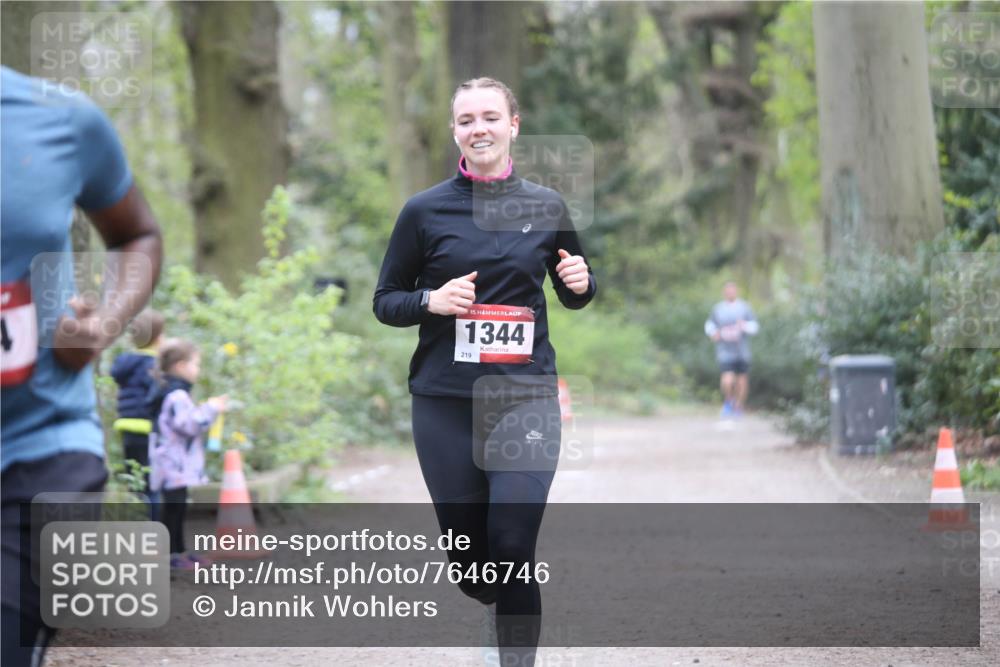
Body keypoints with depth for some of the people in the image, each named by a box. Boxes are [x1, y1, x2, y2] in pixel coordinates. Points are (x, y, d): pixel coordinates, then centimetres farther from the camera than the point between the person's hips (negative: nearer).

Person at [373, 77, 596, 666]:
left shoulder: (546, 206, 6)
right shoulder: (425, 210, 2)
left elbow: (574, 296, 19)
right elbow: (386, 302, 8)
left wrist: (581, 281, -4)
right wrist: (433, 300, -12)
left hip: (526, 398, 0)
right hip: (446, 402, 0)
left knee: (514, 550, -11)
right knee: (470, 560, 4)